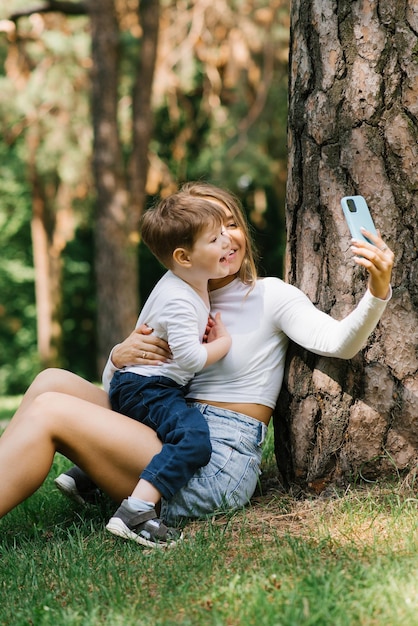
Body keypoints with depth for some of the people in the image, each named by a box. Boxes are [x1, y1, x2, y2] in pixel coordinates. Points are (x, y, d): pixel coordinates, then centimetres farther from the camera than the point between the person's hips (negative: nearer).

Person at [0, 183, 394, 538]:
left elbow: (338, 342, -17)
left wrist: (376, 292, -36)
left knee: (50, 412, -17)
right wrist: (120, 358, -7)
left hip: (221, 461, -6)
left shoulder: (268, 295, 0)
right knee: (54, 381, -3)